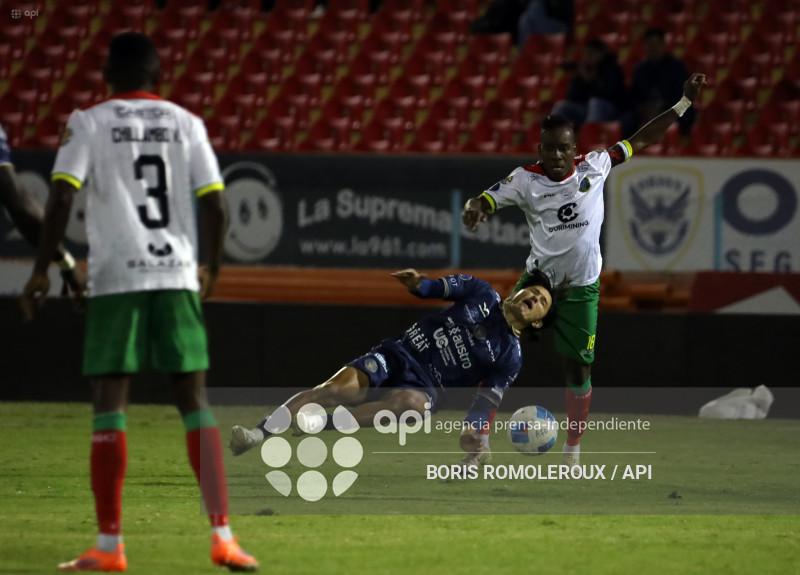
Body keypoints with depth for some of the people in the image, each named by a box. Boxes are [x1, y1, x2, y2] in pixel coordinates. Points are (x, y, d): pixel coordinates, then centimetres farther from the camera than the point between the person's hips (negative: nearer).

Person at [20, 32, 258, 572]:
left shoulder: (89, 124, 2)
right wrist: (211, 269, 20)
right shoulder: (186, 123, 9)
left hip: (116, 276, -2)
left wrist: (41, 270, -3)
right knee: (194, 400, 7)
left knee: (110, 404, 1)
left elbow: (62, 197, -9)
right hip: (177, 275, 2)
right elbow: (214, 206, 5)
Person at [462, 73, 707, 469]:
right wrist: (473, 209, -38)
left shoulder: (594, 167, -4)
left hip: (582, 288, 1)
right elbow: (484, 200, -12)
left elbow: (640, 141, 3)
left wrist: (684, 103, 1)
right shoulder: (525, 179, -8)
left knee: (578, 368, 3)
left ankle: (572, 451, 19)